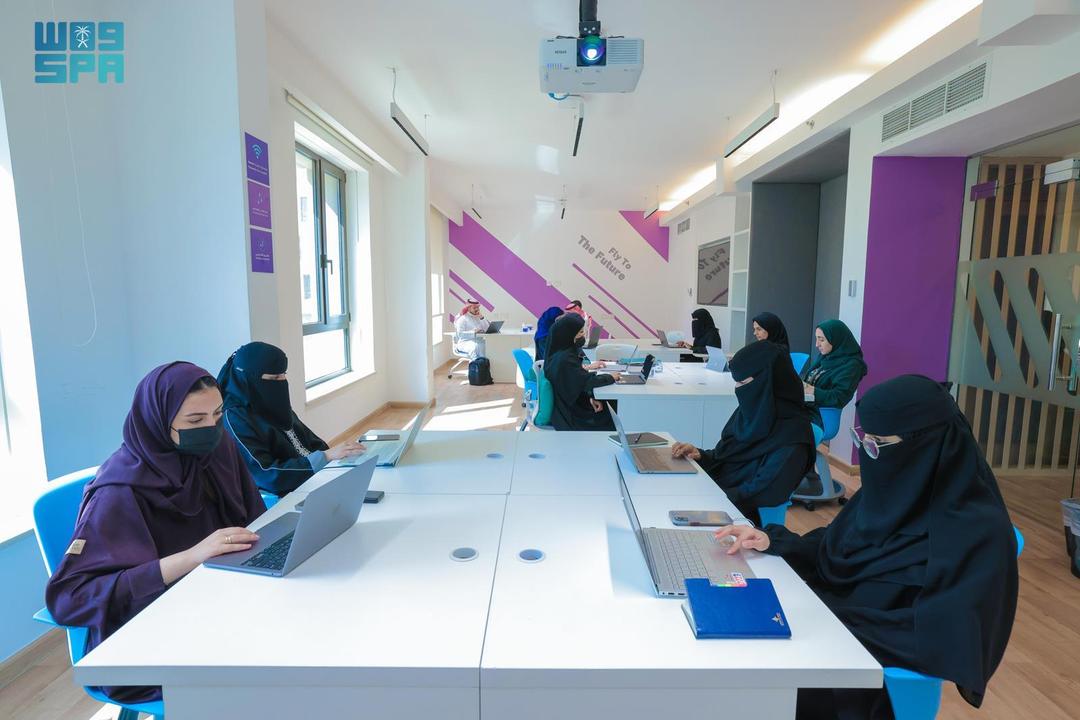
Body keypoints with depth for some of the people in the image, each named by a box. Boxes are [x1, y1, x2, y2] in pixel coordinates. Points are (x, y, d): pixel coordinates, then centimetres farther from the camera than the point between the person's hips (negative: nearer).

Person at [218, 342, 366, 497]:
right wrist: (326, 456, -22)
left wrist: (343, 452, -6)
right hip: (286, 497, -7)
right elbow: (267, 476, -20)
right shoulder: (235, 419, -14)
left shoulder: (274, 405, 7)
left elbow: (310, 441, 12)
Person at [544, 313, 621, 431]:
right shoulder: (564, 358, -26)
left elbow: (580, 381, 7)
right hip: (569, 414, -8)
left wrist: (590, 397, -8)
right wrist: (610, 377, -8)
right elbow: (587, 381, -23)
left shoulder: (566, 351, 3)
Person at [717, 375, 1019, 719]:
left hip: (891, 655, -6)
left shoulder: (978, 530, -20)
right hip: (841, 618, 6)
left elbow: (935, 634, -23)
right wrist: (773, 541, -7)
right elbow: (835, 551, 9)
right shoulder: (895, 485, 0)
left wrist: (832, 617, -23)